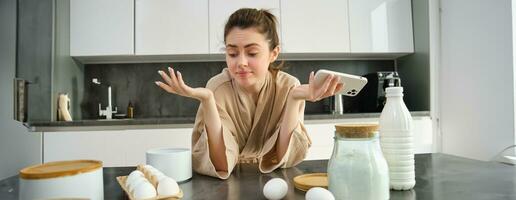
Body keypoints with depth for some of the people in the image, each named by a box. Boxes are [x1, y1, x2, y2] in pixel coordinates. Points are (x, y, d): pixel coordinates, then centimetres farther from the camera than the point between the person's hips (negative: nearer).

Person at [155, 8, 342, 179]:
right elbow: (222, 165, -20)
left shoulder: (288, 87, -14)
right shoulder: (217, 88, -16)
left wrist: (294, 99, -28)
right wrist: (206, 100, -31)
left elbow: (286, 159, -16)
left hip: (274, 180, 1)